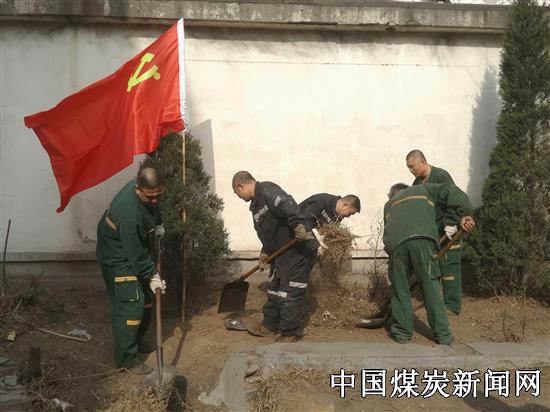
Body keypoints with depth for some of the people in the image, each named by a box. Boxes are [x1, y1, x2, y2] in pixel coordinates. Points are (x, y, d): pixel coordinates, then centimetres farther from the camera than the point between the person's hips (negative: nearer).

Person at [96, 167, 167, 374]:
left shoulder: (147, 189, -13)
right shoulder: (129, 213, -37)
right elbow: (136, 254, -28)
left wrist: (157, 223, 2)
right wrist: (152, 276, -20)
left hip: (138, 250, 9)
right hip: (119, 258, -9)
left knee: (147, 299, 15)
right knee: (130, 304, -10)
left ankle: (137, 340, 34)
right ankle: (127, 357, 2)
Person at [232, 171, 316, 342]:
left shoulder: (267, 190, -15)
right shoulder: (256, 203, 18)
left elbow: (288, 205, -32)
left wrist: (299, 227, -38)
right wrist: (264, 254, 17)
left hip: (299, 251, -11)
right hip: (283, 254, 11)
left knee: (291, 293, -2)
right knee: (275, 289, 20)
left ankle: (291, 333, 12)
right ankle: (270, 325, 35)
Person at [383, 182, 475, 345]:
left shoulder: (389, 204, 38)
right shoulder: (422, 189, 34)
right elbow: (450, 191, 18)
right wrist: (464, 215, 17)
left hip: (395, 242, 2)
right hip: (422, 238, -2)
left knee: (400, 288, 14)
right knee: (431, 286, 6)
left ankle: (402, 332, 21)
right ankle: (443, 335, 11)